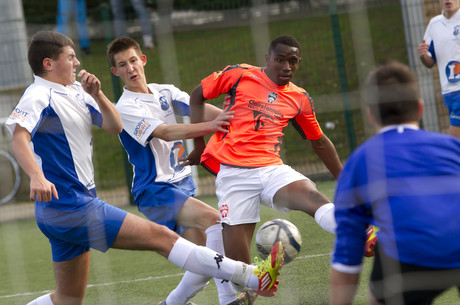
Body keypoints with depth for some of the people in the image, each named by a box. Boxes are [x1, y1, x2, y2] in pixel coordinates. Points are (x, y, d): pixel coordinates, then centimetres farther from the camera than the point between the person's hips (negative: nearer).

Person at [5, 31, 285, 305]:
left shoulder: (73, 91, 15)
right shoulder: (39, 96, -12)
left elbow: (115, 126, 15)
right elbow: (19, 138, -29)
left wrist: (97, 94, -2)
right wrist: (37, 177, -47)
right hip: (73, 208, -10)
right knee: (162, 237, -12)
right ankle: (253, 278, -12)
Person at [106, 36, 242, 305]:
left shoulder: (166, 92, 10)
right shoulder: (125, 108, -10)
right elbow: (165, 132, -25)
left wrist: (229, 117, -28)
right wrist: (209, 126, -39)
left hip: (183, 184, 7)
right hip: (155, 191, -7)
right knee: (213, 219, -29)